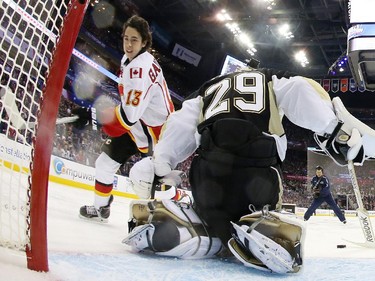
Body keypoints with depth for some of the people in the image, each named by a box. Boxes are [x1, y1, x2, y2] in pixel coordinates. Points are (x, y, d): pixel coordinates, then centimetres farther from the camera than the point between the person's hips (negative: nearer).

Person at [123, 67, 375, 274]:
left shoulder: (207, 89, 33)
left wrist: (153, 166, 21)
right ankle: (259, 229, -20)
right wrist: (337, 128, -7)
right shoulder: (273, 79, 27)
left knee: (213, 228, 17)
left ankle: (157, 218, -6)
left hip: (208, 168, 3)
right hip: (258, 167, -2)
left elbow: (180, 128, 20)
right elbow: (300, 93, 6)